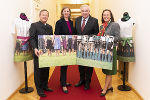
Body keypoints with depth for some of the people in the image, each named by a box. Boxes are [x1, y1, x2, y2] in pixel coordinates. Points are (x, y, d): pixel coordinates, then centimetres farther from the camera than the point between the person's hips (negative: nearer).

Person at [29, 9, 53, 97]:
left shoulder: (49, 27, 15)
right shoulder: (34, 25, -2)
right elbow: (32, 38, -11)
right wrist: (35, 48, -25)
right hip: (38, 52, -5)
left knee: (46, 70, 13)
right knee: (38, 71, 5)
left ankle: (45, 86, 30)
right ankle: (39, 89, 18)